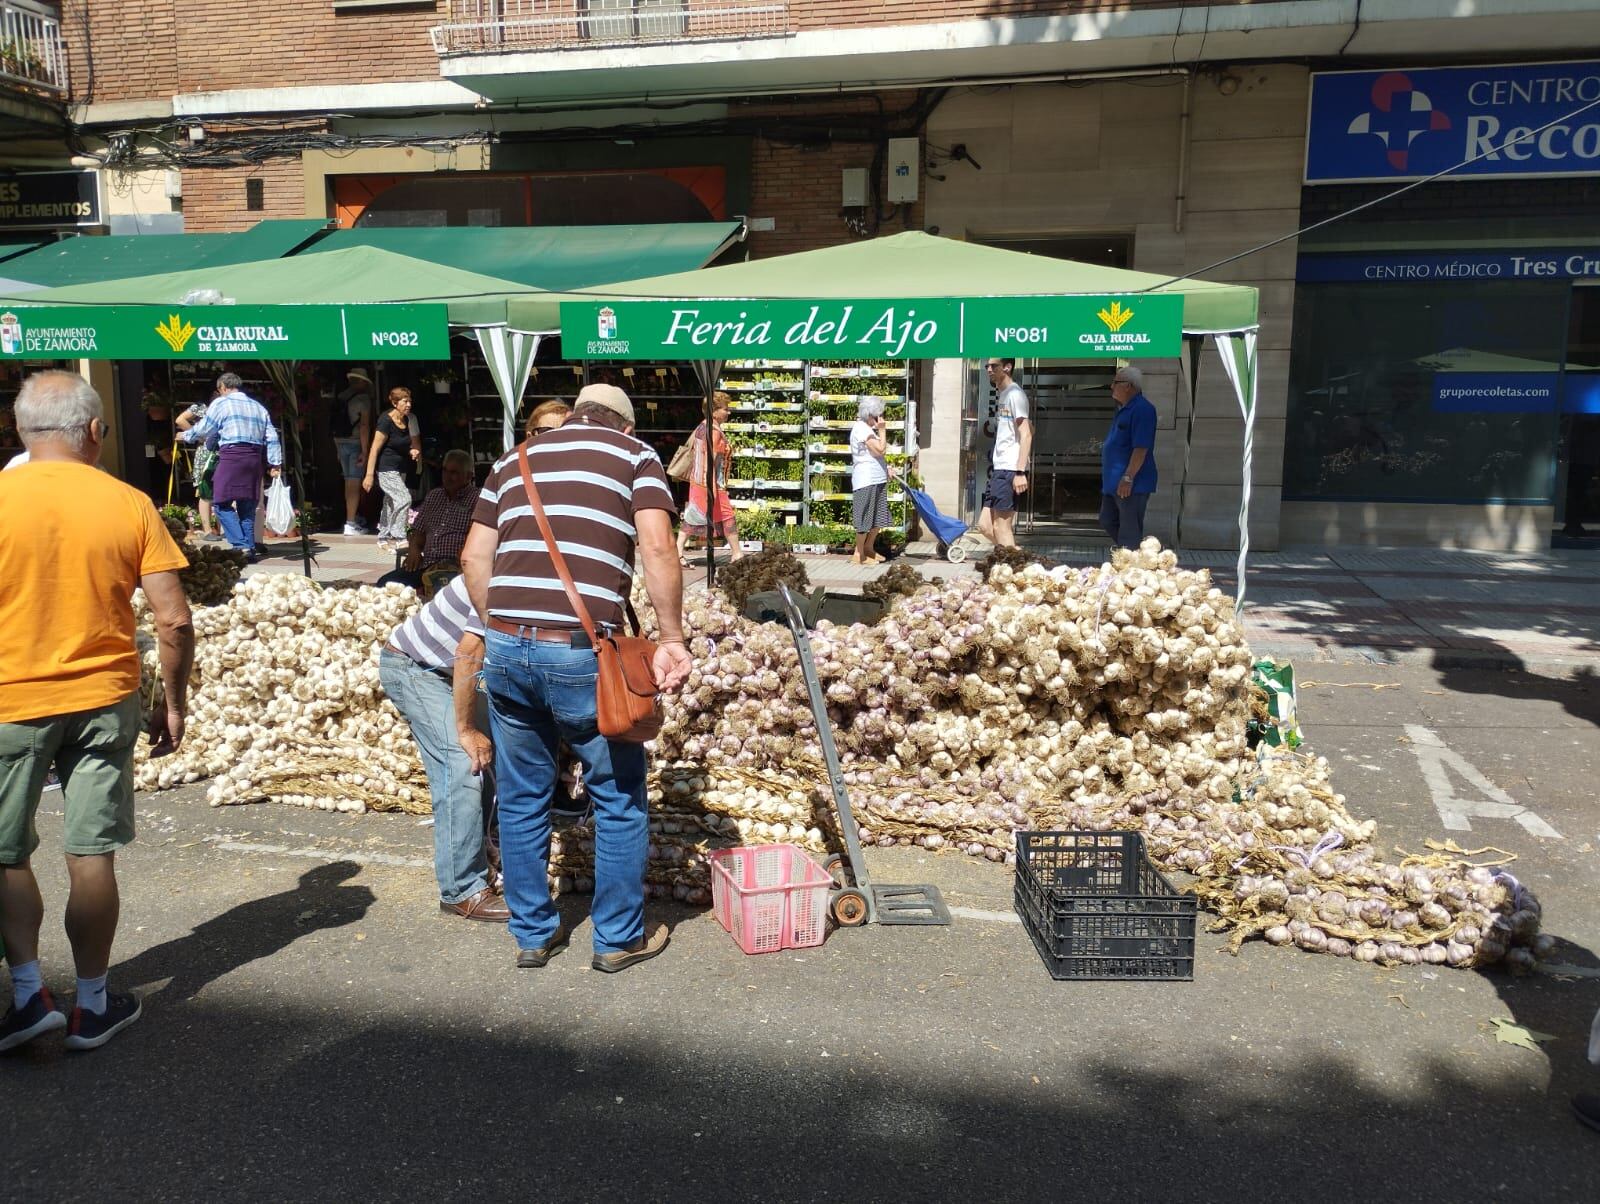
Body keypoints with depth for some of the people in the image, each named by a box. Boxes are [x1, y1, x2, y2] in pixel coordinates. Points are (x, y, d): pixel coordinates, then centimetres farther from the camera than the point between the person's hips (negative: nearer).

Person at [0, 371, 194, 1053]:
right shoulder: (130, 505, -5)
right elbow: (174, 620, -7)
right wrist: (174, 704, 5)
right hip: (105, 701, 1)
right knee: (91, 856, 9)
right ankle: (92, 1006, 19)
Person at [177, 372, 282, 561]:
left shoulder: (221, 403, 4)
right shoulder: (259, 407, 20)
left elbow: (203, 429, 9)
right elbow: (272, 438, 13)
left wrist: (186, 435, 28)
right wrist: (276, 463, 11)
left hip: (232, 456, -6)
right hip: (254, 458, 6)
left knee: (222, 504, -2)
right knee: (247, 506, 10)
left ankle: (241, 546, -14)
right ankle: (250, 549, 7)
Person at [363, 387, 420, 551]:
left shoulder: (407, 420, 5)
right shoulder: (386, 421, -16)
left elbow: (414, 443, 21)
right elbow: (375, 448, -16)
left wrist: (414, 451, -3)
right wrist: (369, 475, -19)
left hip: (400, 468, 8)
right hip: (386, 468, -8)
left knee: (391, 504, 13)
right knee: (404, 499, -18)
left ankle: (384, 538, 22)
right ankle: (398, 538, -12)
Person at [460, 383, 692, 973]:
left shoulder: (515, 459, 21)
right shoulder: (635, 455, 9)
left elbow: (474, 558, 15)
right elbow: (657, 550, -7)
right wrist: (671, 638, -3)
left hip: (505, 646, 5)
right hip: (581, 652, -4)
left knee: (522, 801, 19)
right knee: (619, 799, 14)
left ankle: (533, 934, 31)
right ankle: (619, 939, 24)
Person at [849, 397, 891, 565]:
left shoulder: (868, 428, 17)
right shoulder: (861, 428, -15)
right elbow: (880, 449, -21)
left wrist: (886, 468, 13)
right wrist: (882, 430, -12)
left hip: (877, 480, 10)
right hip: (866, 481, -10)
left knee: (878, 518, 15)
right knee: (865, 518, -4)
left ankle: (869, 548, 28)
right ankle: (858, 555, 3)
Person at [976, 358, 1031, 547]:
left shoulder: (1015, 394, -8)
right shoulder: (1001, 394, 18)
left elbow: (1026, 434, -14)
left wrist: (1020, 472, -21)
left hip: (1009, 470, -10)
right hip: (999, 469, 10)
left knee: (1001, 528, -7)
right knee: (985, 525, 9)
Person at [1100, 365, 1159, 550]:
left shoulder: (1142, 409, -17)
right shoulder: (1124, 409, 15)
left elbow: (1141, 448, -23)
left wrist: (1128, 478, -26)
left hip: (1131, 484, -11)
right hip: (1114, 481, 11)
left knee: (1129, 531, -4)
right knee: (1108, 521, 16)